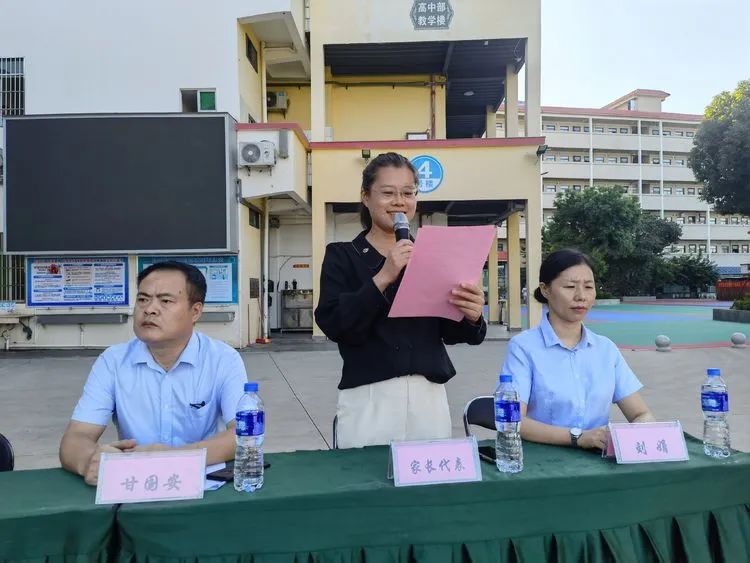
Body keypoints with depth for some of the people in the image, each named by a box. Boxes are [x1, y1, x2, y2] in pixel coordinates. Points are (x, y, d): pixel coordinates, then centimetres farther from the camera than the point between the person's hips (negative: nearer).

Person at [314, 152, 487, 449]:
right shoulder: (342, 255, 1)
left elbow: (449, 332, 7)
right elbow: (332, 324, -12)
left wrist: (470, 317, -15)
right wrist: (382, 278, -22)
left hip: (430, 396, 3)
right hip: (368, 398, -3)